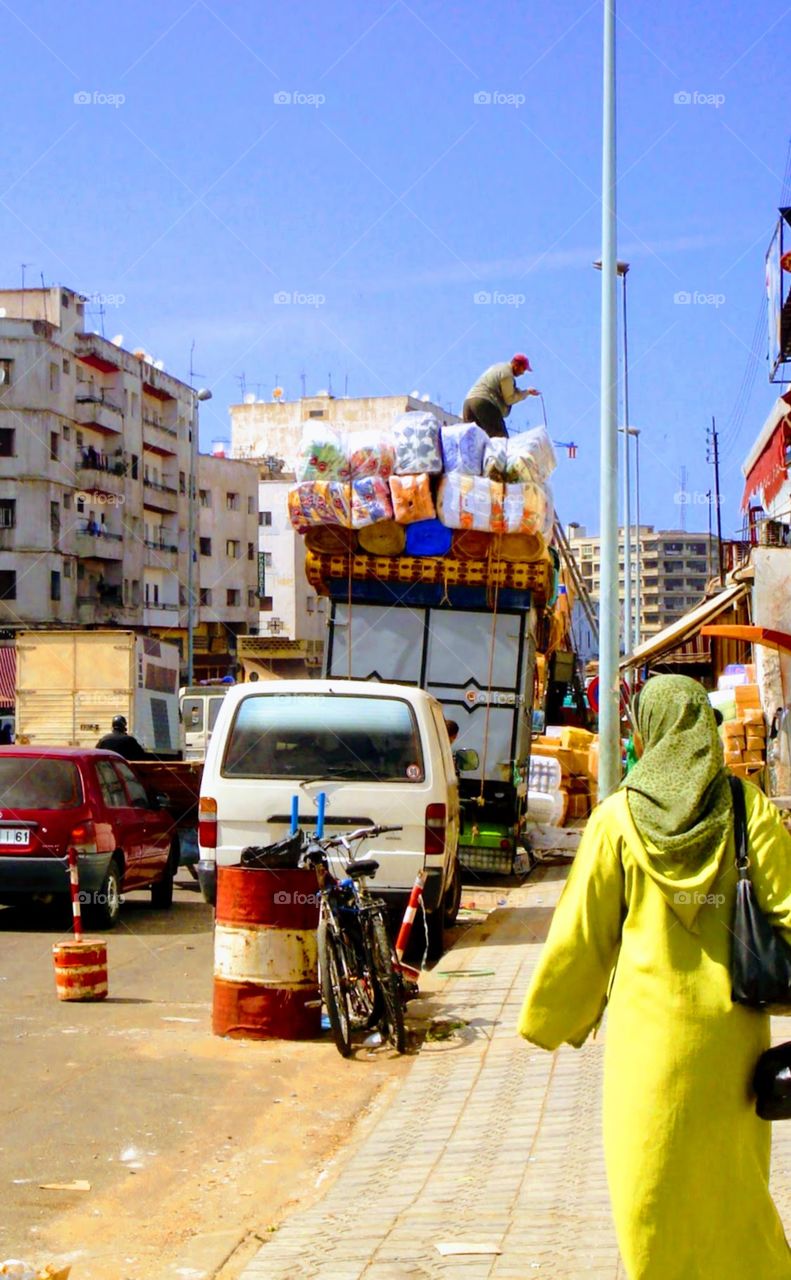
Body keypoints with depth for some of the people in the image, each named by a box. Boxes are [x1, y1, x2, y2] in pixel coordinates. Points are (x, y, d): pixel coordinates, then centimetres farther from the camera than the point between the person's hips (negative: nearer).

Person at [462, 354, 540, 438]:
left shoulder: (497, 368, 26)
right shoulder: (507, 373, -4)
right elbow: (509, 399, -3)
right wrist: (526, 392, 6)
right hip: (484, 403, -9)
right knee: (501, 439, -9)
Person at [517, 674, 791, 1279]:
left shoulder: (618, 817, -2)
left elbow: (581, 930, 2)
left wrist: (552, 1018, 14)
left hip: (649, 1023, -1)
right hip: (729, 1024, 1)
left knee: (652, 1181, 8)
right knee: (728, 1181, 14)